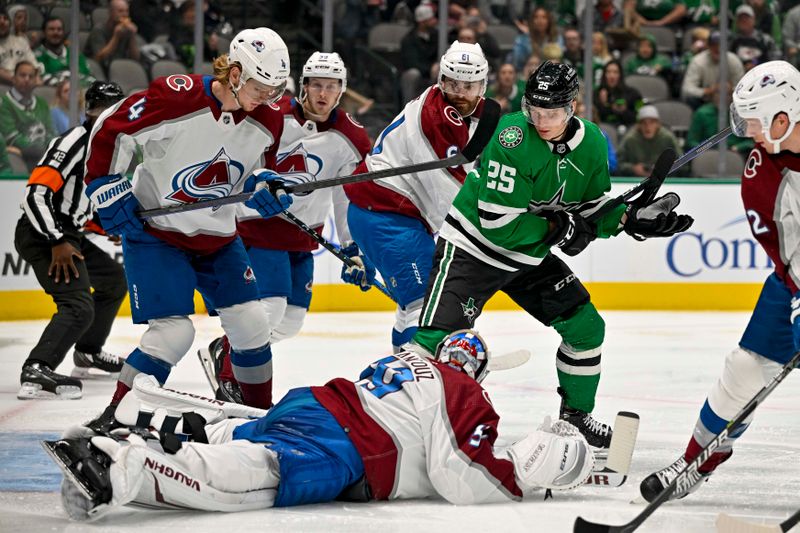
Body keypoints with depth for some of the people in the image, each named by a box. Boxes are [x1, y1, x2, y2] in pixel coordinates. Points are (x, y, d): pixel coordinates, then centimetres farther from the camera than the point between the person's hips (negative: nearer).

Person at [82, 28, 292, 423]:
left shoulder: (267, 121, -6)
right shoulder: (176, 98, -25)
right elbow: (110, 131, -15)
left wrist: (264, 185, -13)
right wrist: (108, 190, -13)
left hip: (218, 237, 6)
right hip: (155, 231, -6)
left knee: (251, 324, 4)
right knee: (173, 331, -17)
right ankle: (113, 421, -6)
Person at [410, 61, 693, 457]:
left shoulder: (591, 144, -6)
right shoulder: (512, 138, -27)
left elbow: (593, 210, 6)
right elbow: (498, 223, -28)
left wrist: (634, 219, -11)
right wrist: (558, 230, -23)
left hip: (531, 255, 7)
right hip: (472, 247, -7)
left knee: (586, 327, 7)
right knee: (438, 338, -22)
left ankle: (576, 414, 26)